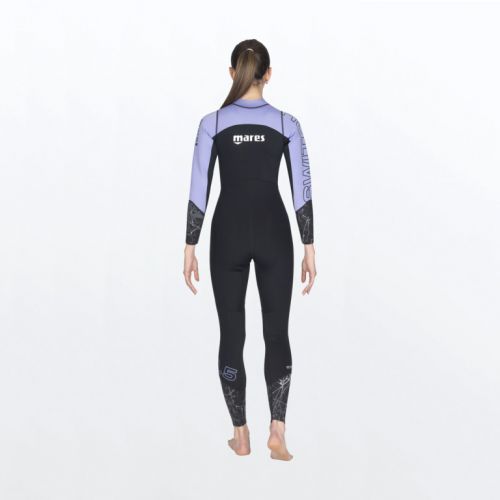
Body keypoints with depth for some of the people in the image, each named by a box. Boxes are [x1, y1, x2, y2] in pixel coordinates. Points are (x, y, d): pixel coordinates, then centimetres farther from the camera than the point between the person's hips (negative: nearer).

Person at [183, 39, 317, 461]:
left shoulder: (212, 123, -5)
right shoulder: (287, 123, -3)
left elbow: (199, 191, -5)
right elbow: (302, 191, -3)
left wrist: (190, 247, 2)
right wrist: (309, 248, 3)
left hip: (228, 233, 0)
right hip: (273, 233, 1)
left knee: (232, 334, 8)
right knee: (277, 332, 8)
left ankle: (241, 435, 14)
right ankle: (277, 431, -2)